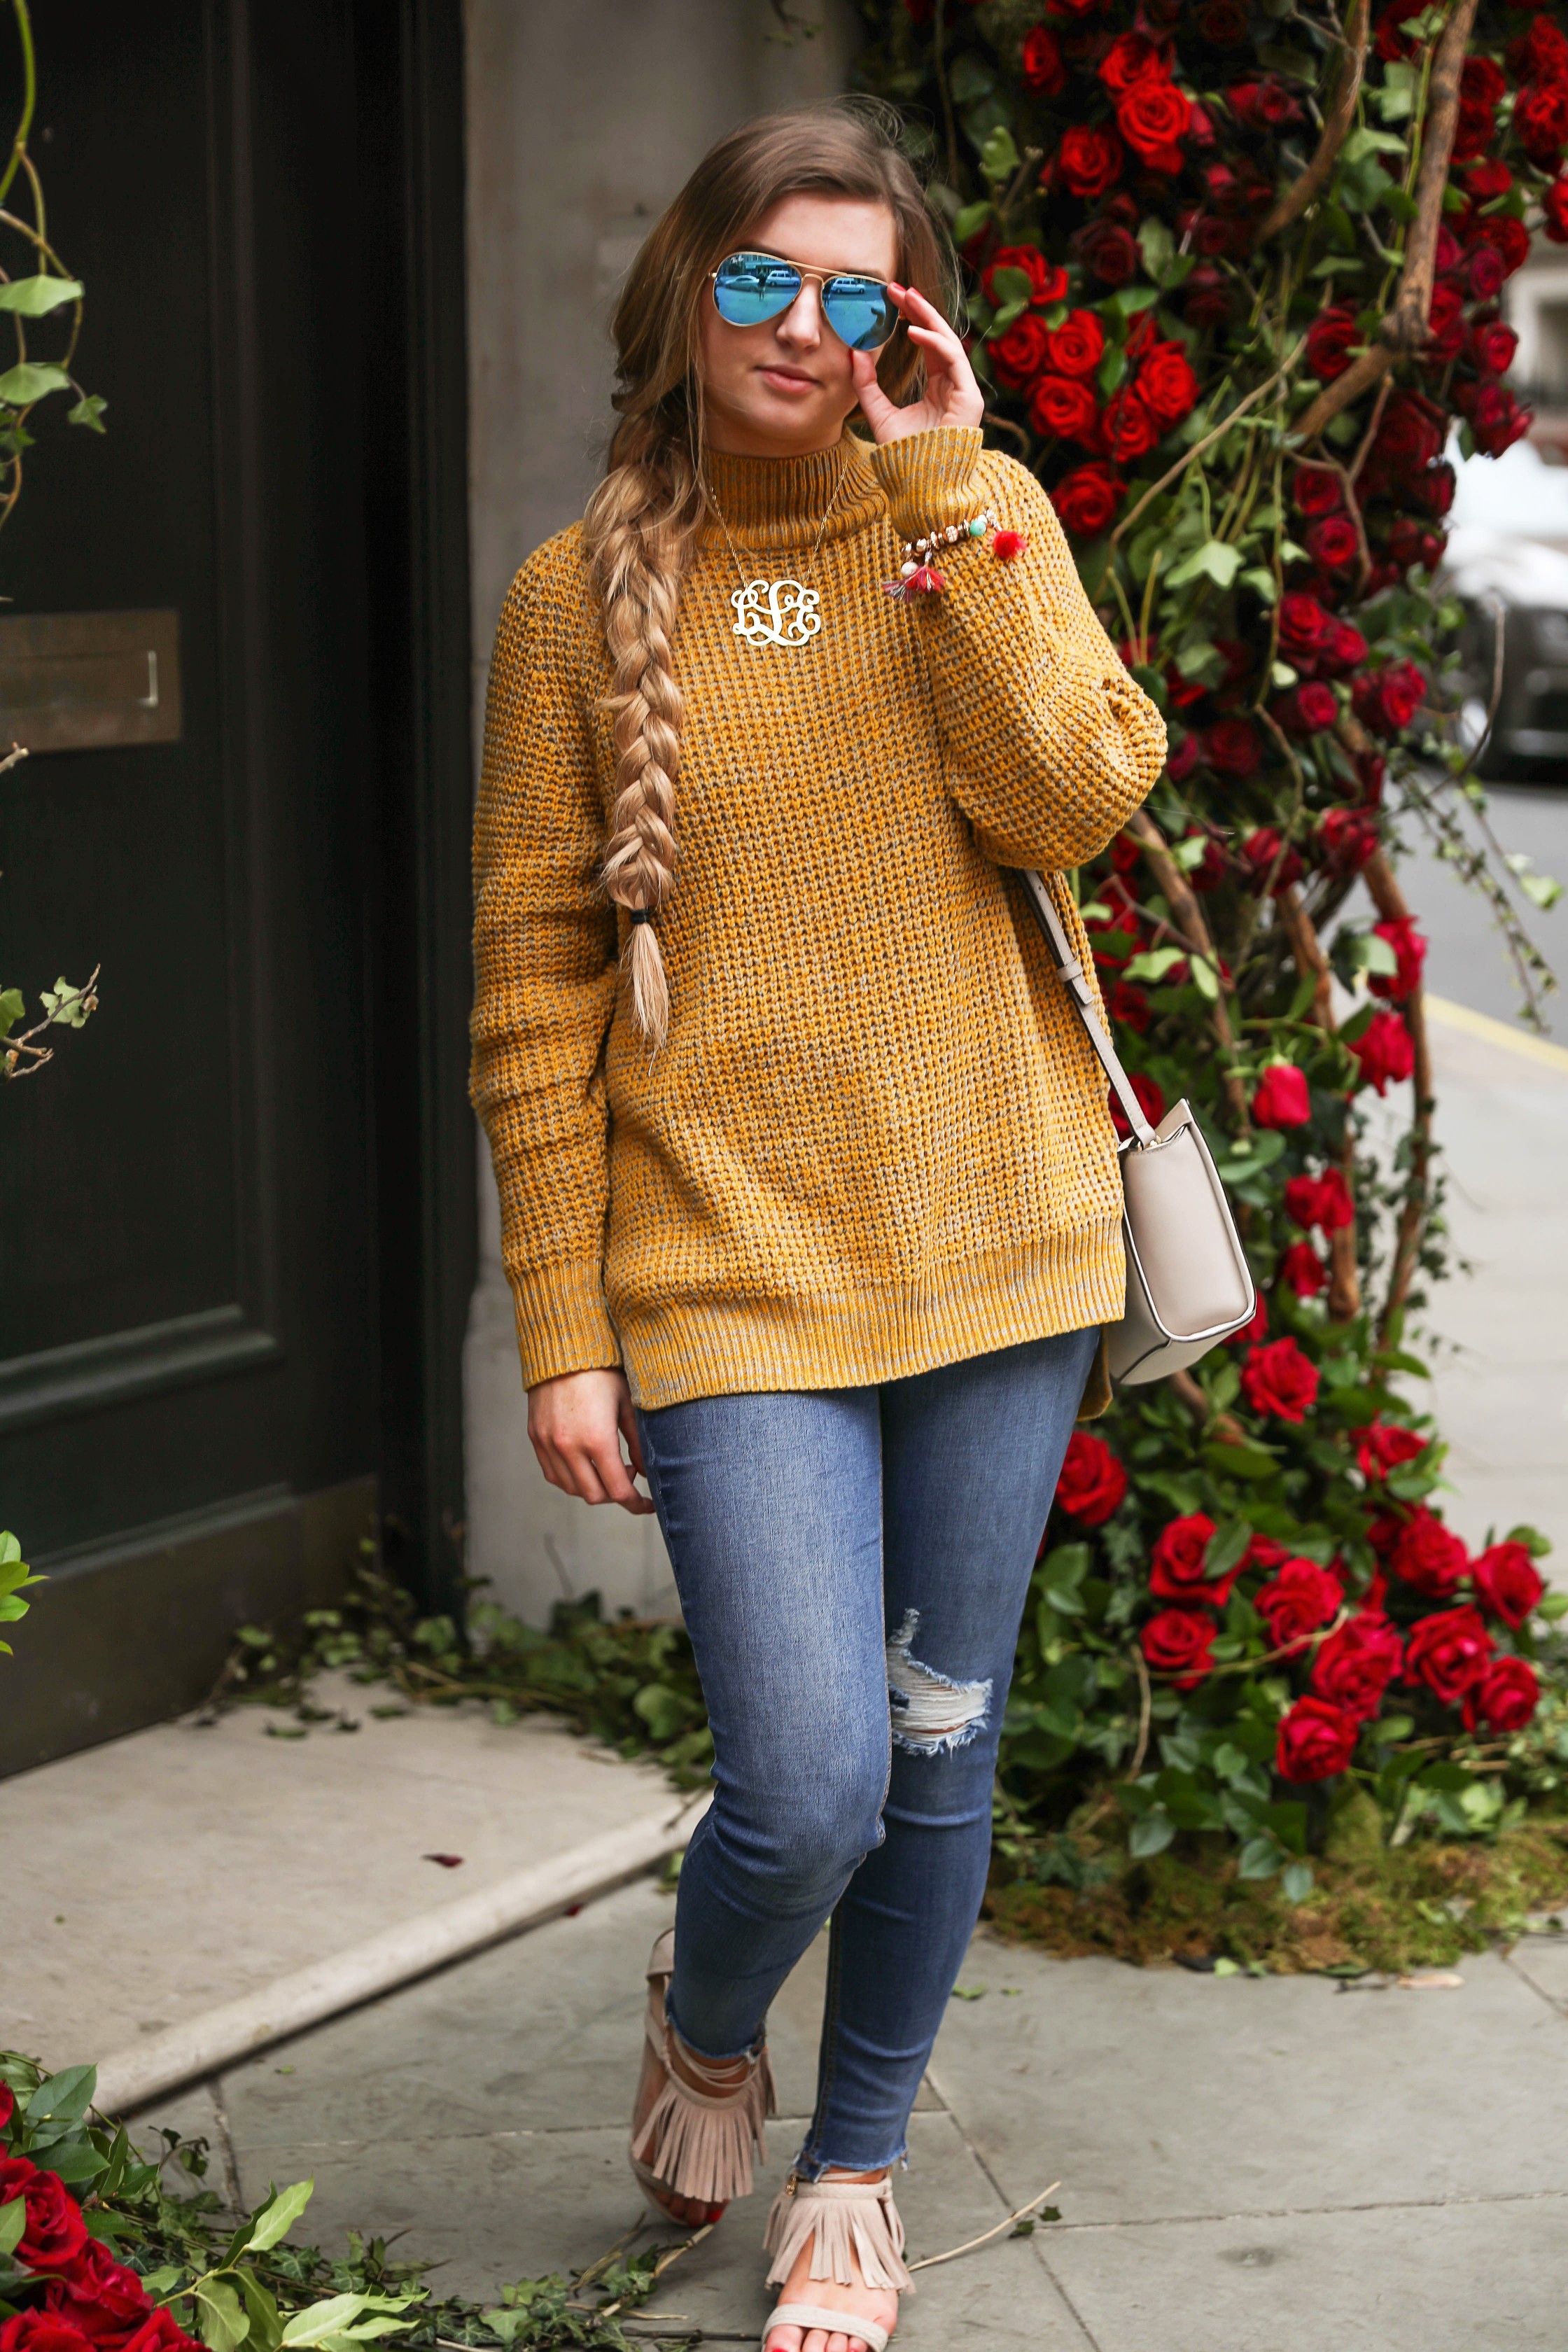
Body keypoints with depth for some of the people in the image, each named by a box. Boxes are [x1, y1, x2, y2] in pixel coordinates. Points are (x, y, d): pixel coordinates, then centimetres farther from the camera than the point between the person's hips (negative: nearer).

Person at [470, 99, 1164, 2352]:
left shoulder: (980, 519, 5)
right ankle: (704, 2021, 27)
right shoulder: (578, 596, 1)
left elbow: (1073, 796, -13)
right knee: (810, 1788, -9)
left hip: (994, 1241, 2)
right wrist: (562, 1337, -4)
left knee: (939, 1751, 10)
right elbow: (533, 987, 0)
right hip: (729, 1266, -2)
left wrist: (942, 493, -12)